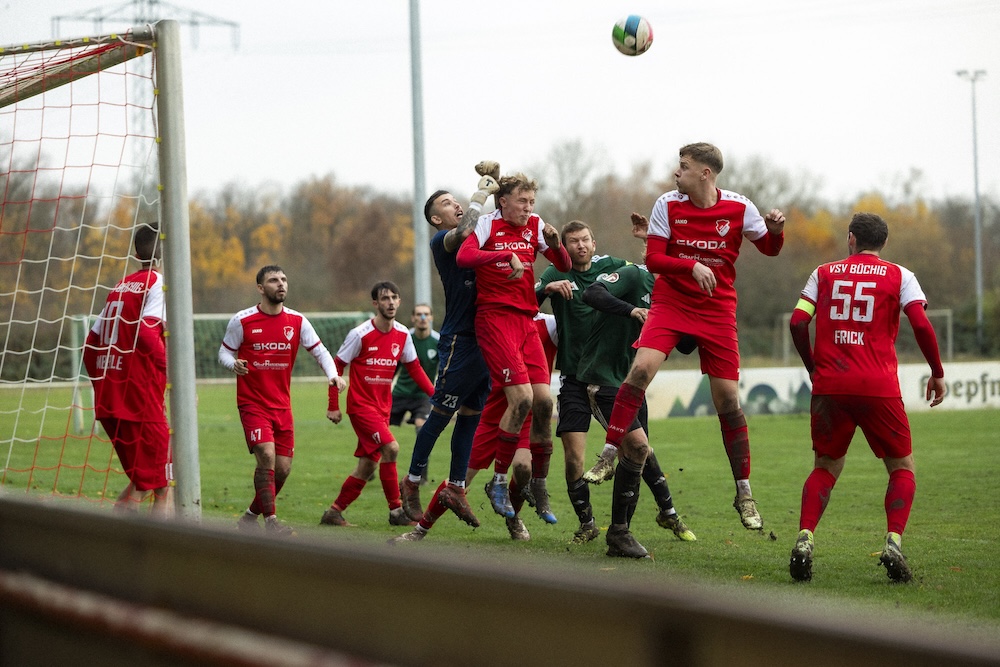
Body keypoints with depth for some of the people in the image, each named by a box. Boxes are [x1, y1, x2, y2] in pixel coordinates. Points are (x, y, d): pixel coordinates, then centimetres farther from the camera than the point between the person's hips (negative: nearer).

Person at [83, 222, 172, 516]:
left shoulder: (121, 286, 17)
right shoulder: (160, 283, -5)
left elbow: (91, 345, 17)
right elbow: (146, 332, -22)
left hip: (108, 402, 8)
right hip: (142, 401, -8)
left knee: (141, 482, 18)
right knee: (163, 489, -1)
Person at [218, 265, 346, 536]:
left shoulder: (297, 321, 3)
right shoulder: (242, 321, -5)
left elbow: (319, 350, 5)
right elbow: (225, 351, 3)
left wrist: (333, 374, -14)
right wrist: (234, 364, -20)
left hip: (282, 405, 4)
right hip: (252, 403, -4)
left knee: (283, 468, 2)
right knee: (266, 455, -22)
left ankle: (250, 517, 21)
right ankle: (270, 520, -15)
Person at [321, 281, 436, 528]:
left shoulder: (402, 334, 3)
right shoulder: (360, 334, -13)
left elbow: (414, 368, 11)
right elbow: (336, 366, -6)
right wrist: (333, 406, -8)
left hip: (383, 406, 6)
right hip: (361, 404, -6)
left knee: (368, 465, 6)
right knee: (390, 448, -22)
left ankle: (333, 512, 18)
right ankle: (396, 510, -13)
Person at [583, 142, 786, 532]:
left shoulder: (738, 208, -5)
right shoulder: (668, 205, -5)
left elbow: (769, 249, 7)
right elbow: (653, 259, -7)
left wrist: (776, 230, -15)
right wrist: (692, 266, -23)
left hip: (717, 310, 0)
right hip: (670, 302, 0)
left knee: (728, 400, -1)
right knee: (642, 368, -24)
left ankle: (744, 494, 10)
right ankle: (607, 458, -16)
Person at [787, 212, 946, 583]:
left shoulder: (824, 273, 13)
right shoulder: (899, 276, 7)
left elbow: (797, 323, 4)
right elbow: (921, 325, -6)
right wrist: (937, 373, 5)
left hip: (829, 386, 2)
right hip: (878, 387, -2)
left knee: (826, 467, 17)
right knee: (902, 467, 13)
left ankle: (804, 538, -5)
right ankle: (893, 542, -8)